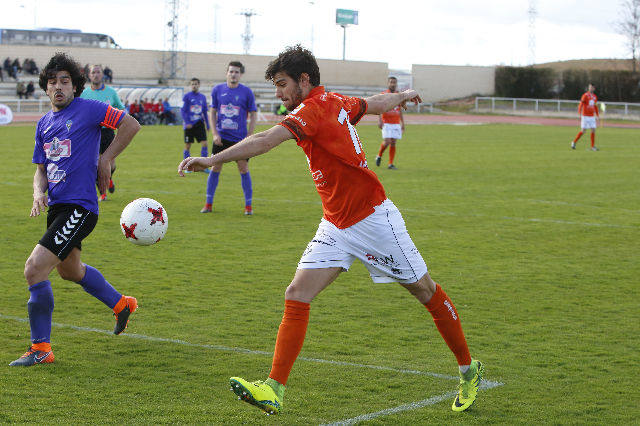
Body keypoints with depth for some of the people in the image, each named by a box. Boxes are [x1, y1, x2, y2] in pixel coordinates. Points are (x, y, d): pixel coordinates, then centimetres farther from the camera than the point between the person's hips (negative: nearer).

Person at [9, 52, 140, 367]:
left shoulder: (87, 109, -8)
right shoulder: (44, 123, 12)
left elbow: (130, 125, -5)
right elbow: (41, 169, 17)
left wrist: (106, 159, -6)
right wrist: (39, 193, -3)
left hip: (79, 208, -9)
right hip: (57, 207, 9)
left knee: (34, 269, -18)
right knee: (70, 270, 27)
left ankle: (41, 348, -7)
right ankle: (121, 304, 51)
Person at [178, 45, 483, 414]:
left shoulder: (313, 110, -19)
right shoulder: (336, 102, 6)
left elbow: (266, 140, -34)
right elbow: (378, 102, 24)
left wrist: (214, 159, -41)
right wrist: (404, 96, 46)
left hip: (372, 216, -9)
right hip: (336, 227, 9)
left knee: (425, 291, 8)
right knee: (297, 296, -6)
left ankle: (468, 370, 24)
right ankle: (275, 390, -10)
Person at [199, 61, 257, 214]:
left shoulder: (247, 92, -2)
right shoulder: (217, 90, 3)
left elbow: (253, 115, 2)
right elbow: (213, 113, 9)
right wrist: (215, 134, -2)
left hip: (240, 139, -2)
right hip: (221, 138, 2)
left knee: (244, 170, -2)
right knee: (215, 169, 1)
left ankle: (248, 205, 7)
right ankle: (208, 204, 9)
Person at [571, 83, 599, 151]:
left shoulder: (595, 97, 10)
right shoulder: (585, 96, -11)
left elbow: (595, 107, 19)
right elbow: (580, 105, -15)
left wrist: (597, 116, 17)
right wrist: (580, 115, -24)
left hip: (592, 117, 6)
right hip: (585, 116, -6)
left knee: (593, 130, -2)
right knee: (583, 131, -7)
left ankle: (593, 146, 2)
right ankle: (574, 142, 12)